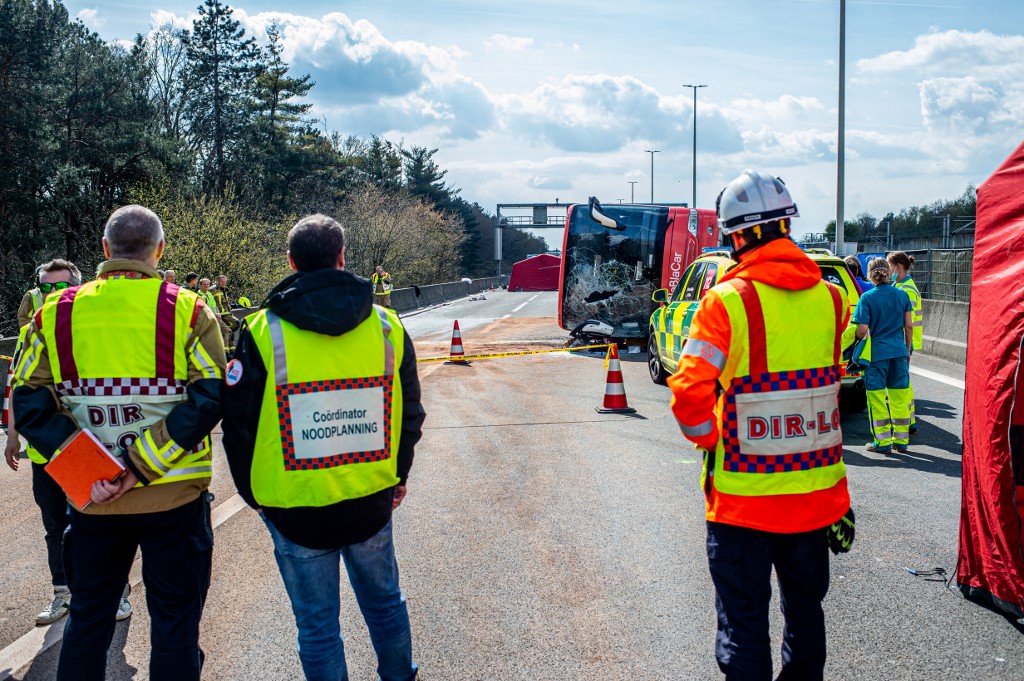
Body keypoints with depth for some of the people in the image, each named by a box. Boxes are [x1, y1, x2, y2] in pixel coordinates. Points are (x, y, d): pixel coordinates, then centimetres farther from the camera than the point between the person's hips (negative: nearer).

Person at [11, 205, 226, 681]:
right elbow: (210, 398, -17)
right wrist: (141, 465, -18)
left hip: (91, 498, 3)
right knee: (174, 624, 11)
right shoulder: (188, 310, -8)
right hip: (175, 496, -2)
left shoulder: (55, 313, 0)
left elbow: (29, 404, -6)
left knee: (87, 622, 19)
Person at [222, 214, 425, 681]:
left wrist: (252, 491, 9)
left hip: (295, 505, -3)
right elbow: (410, 414, 7)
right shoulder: (386, 326, -2)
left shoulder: (263, 331, -11)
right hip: (372, 501, 3)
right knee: (384, 602, 23)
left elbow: (239, 422, -6)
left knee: (317, 625, 10)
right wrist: (397, 476, 21)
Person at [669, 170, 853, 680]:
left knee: (743, 624, 8)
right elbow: (831, 377, 9)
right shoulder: (831, 298, 0)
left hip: (743, 500, -4)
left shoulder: (727, 300, -16)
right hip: (818, 495, 5)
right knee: (805, 611, 22)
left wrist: (710, 439, -5)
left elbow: (689, 392, -21)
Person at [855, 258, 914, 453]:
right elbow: (909, 325, 6)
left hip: (877, 352, -4)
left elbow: (862, 330, -14)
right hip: (899, 351, 4)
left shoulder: (867, 298, -10)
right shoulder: (902, 295, 3)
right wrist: (907, 349, 17)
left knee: (877, 397, 4)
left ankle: (882, 441, 7)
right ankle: (901, 440, 17)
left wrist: (856, 338, 7)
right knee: (900, 396, 11)